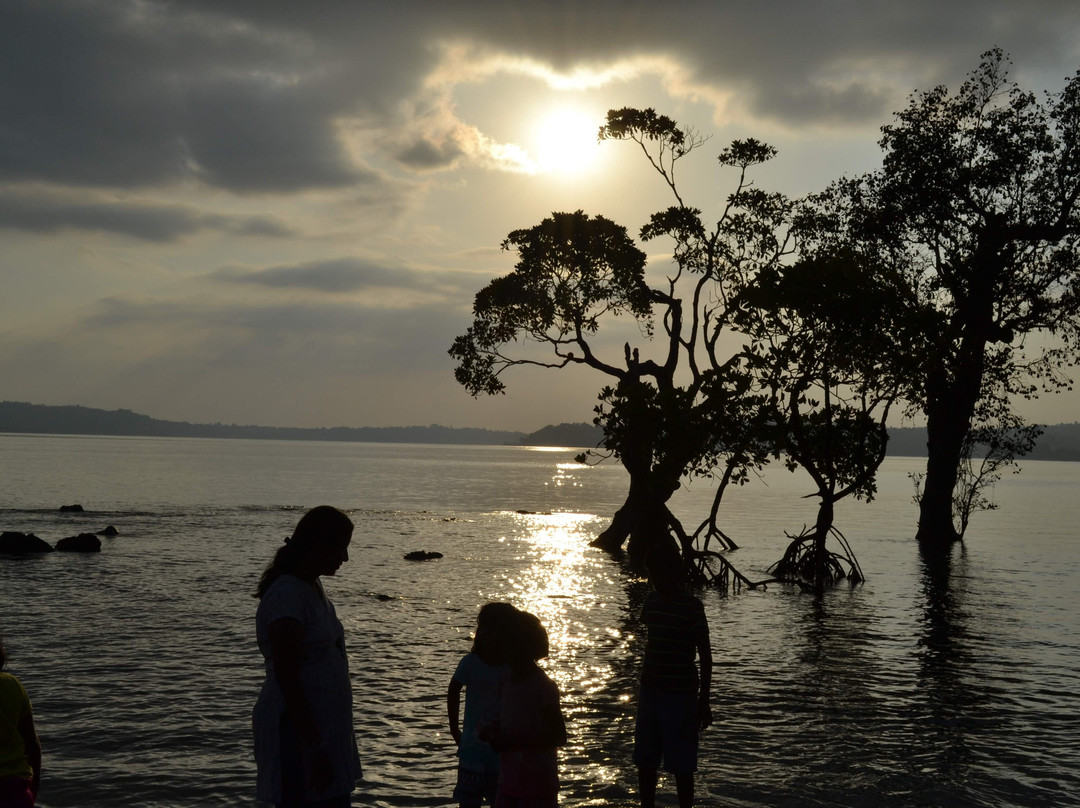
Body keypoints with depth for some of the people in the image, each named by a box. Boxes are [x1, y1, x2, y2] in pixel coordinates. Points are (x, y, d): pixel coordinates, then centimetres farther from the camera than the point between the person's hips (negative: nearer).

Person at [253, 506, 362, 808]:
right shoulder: (287, 595, -20)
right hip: (297, 729, -9)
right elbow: (286, 678, -23)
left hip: (325, 727, 9)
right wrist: (314, 747, -24)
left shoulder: (312, 586, 10)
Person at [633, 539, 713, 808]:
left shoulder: (692, 606, -13)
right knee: (645, 762, 12)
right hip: (650, 692, 6)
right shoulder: (651, 602, 4)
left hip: (680, 696, -6)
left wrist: (703, 702, -10)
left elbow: (706, 657, -11)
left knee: (680, 766, 2)